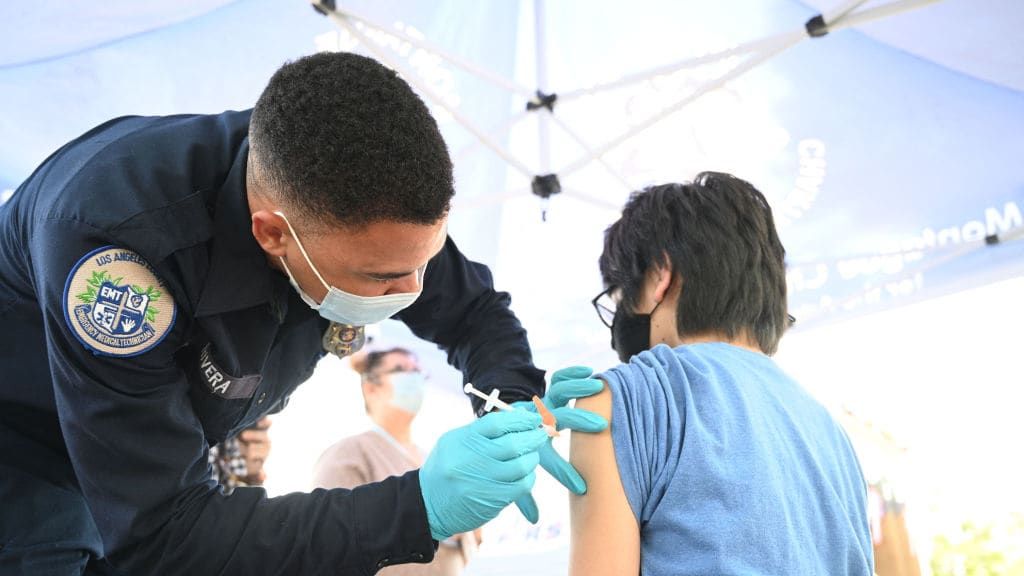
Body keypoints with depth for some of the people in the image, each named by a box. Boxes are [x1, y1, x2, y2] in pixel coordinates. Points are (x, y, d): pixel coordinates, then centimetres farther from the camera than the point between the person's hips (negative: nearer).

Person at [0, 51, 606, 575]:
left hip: (168, 448, 5)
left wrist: (515, 404, -24)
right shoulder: (115, 231, -39)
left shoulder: (364, 207, -22)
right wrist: (419, 506, -43)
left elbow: (473, 310, -4)